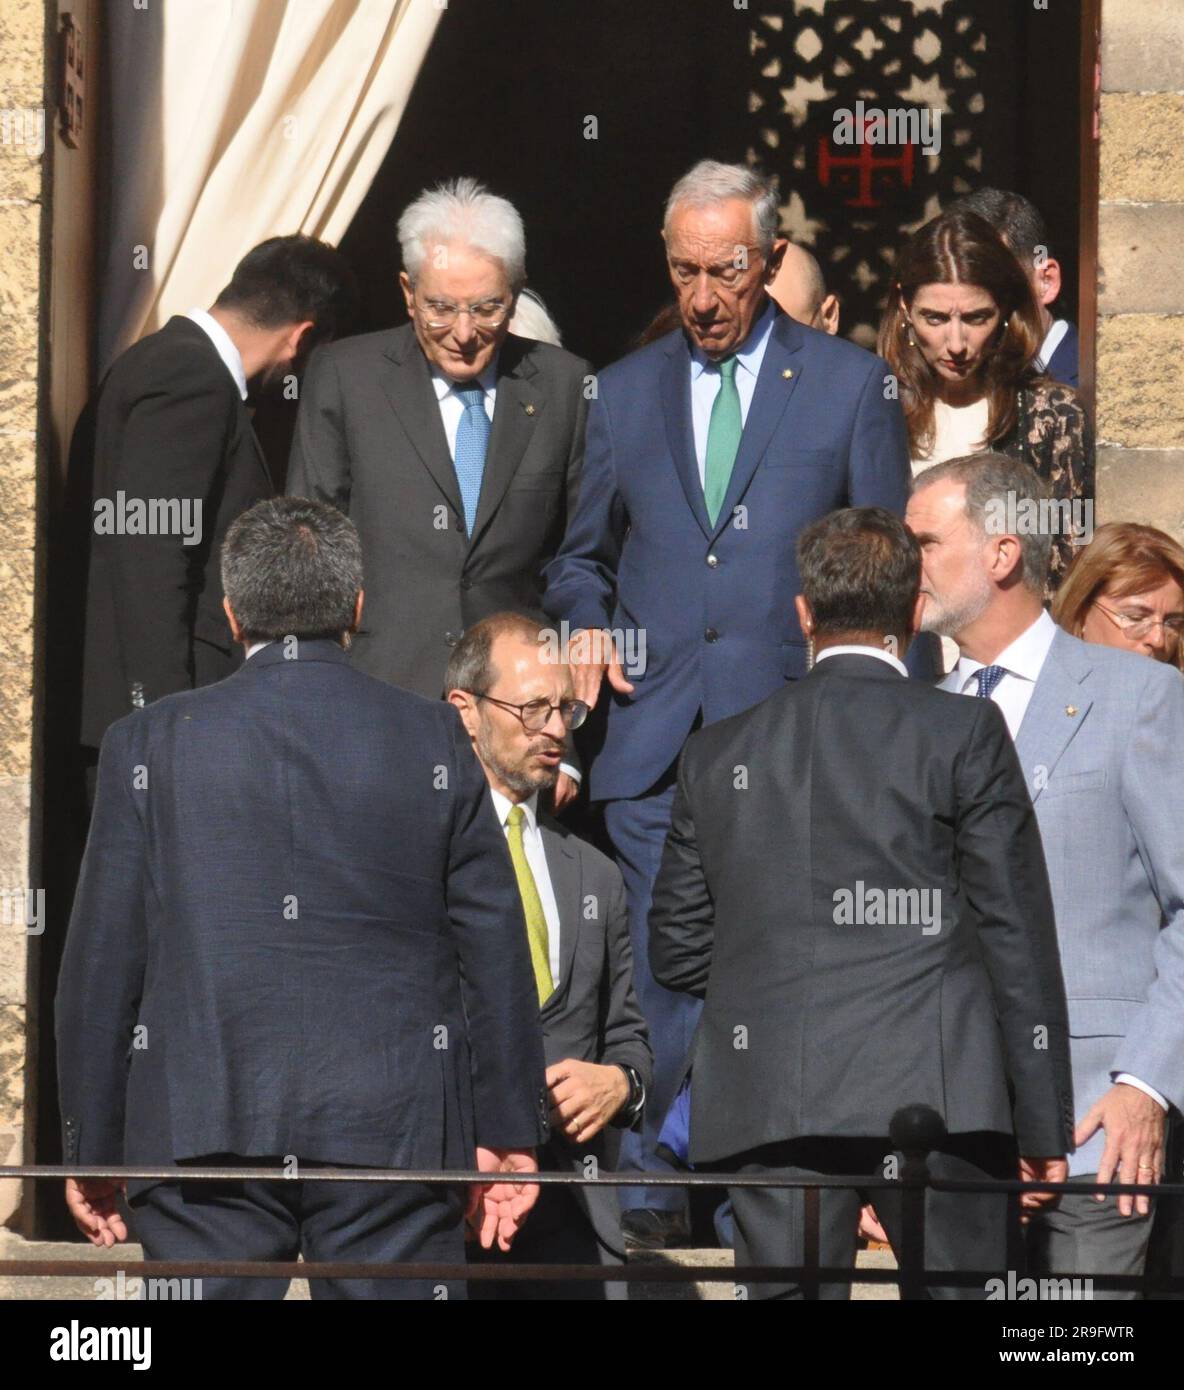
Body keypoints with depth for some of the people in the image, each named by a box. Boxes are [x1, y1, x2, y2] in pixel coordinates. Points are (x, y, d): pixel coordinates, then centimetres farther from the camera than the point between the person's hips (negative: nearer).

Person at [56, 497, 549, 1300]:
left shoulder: (150, 744, 3)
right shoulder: (435, 742, 3)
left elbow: (102, 962, 4)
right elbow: (494, 953, 4)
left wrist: (93, 1149, 10)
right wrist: (509, 1136, 10)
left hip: (200, 1133, 0)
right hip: (393, 1130, 0)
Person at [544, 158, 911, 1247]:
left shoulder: (852, 385, 6)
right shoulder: (623, 392, 14)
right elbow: (582, 555, 24)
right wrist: (587, 625, 3)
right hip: (654, 738, 2)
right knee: (659, 974, 0)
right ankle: (651, 1192, 8)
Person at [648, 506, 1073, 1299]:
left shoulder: (717, 754, 11)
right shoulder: (964, 735, 0)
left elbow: (677, 948, 14)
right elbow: (1018, 939, -1)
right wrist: (1044, 1125, 4)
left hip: (768, 1106, 3)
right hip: (937, 1090, -3)